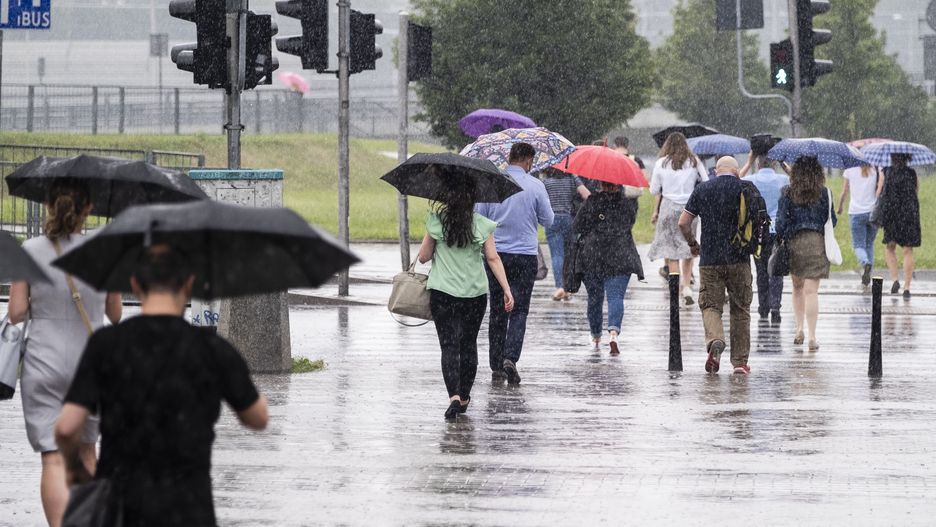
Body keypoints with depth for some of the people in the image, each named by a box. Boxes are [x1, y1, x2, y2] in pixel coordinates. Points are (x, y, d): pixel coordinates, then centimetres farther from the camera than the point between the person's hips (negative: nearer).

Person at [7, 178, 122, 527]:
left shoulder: (31, 251, -5)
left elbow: (17, 312, -6)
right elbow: (115, 314, 7)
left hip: (44, 364, -2)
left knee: (54, 458, -6)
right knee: (85, 451, 21)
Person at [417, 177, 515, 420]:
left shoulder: (437, 221, -4)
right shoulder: (482, 224, -2)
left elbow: (423, 257, 2)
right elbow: (493, 259, -4)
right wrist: (507, 290, 0)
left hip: (442, 292, -2)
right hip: (475, 293, 2)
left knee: (449, 345, -3)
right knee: (468, 344, 16)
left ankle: (454, 395, -22)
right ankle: (464, 397, 23)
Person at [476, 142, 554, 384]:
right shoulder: (535, 186, -7)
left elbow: (478, 218, 3)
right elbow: (547, 220, 2)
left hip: (496, 254, 2)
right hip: (525, 255, -2)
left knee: (497, 311, 10)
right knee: (519, 310, 1)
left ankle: (496, 365, 11)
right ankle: (510, 358, -18)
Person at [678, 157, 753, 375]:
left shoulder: (702, 189, 5)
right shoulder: (746, 188, 1)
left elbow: (683, 222, 3)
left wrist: (692, 244, 19)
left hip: (710, 259, 0)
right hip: (739, 259, 0)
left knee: (710, 306, 5)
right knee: (740, 310, 9)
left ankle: (715, 340, -25)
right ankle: (740, 361, 10)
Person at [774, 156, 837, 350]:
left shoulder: (788, 194, -3)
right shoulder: (824, 194, -2)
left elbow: (781, 221, -4)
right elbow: (832, 220, 4)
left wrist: (780, 240, 9)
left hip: (794, 242, 1)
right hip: (817, 242, -1)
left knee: (797, 286, 20)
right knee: (811, 290, -3)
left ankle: (799, 329, 19)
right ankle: (812, 336, -9)